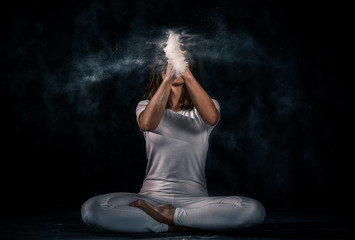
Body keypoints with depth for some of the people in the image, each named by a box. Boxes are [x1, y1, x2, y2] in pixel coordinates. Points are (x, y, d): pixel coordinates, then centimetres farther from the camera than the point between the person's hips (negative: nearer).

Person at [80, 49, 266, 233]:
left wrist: (186, 73, -24)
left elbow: (212, 118, -19)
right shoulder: (147, 106, 9)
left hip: (195, 199, 1)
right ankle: (174, 225, -17)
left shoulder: (202, 108, 9)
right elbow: (147, 124, -19)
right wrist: (168, 78, -26)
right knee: (91, 208, -27)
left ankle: (170, 216, -16)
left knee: (254, 210, -28)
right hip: (153, 195, 0)